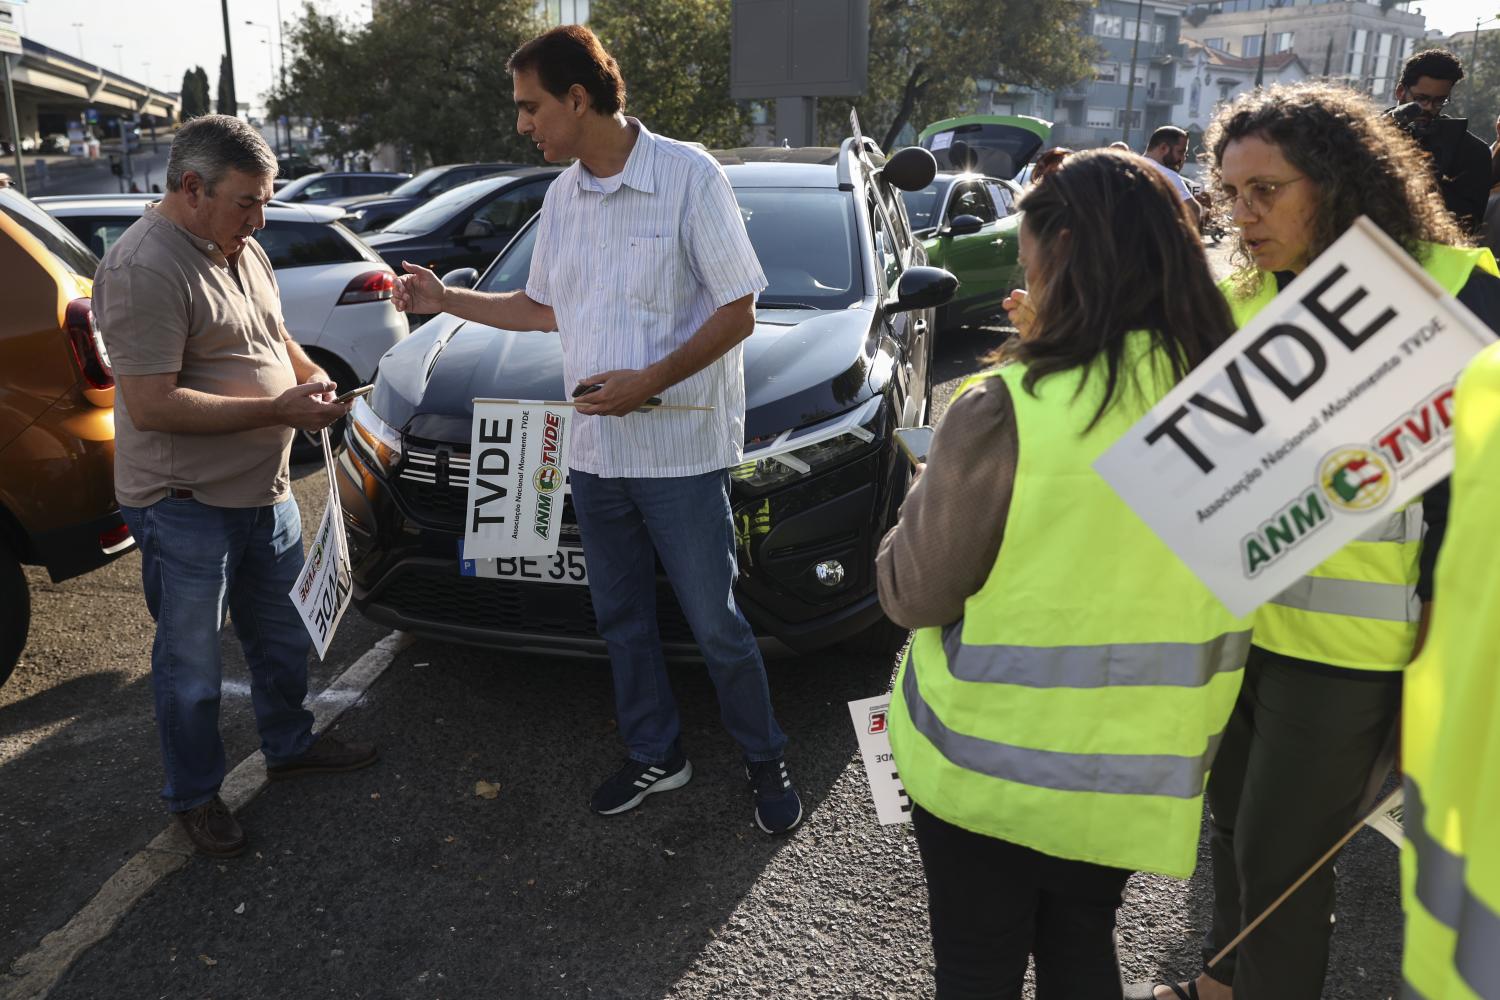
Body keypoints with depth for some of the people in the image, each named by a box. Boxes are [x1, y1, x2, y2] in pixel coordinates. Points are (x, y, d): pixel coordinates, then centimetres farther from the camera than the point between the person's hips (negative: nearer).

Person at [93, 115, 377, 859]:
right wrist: (277, 409, -24)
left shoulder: (240, 249, 8)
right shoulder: (143, 268, -21)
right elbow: (150, 406, -26)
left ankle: (289, 745, 43)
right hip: (184, 509, -8)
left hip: (263, 491, 9)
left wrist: (307, 372, 0)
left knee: (280, 638, 23)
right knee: (191, 669, 8)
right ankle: (194, 796, 27)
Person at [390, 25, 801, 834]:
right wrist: (446, 300, 16)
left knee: (715, 623, 2)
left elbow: (738, 313, -13)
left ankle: (765, 761, 24)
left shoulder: (688, 175, -11)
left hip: (681, 453, -6)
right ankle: (655, 756, 34)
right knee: (622, 620, 15)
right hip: (595, 452, 7)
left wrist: (649, 381, -21)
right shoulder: (562, 196, 10)